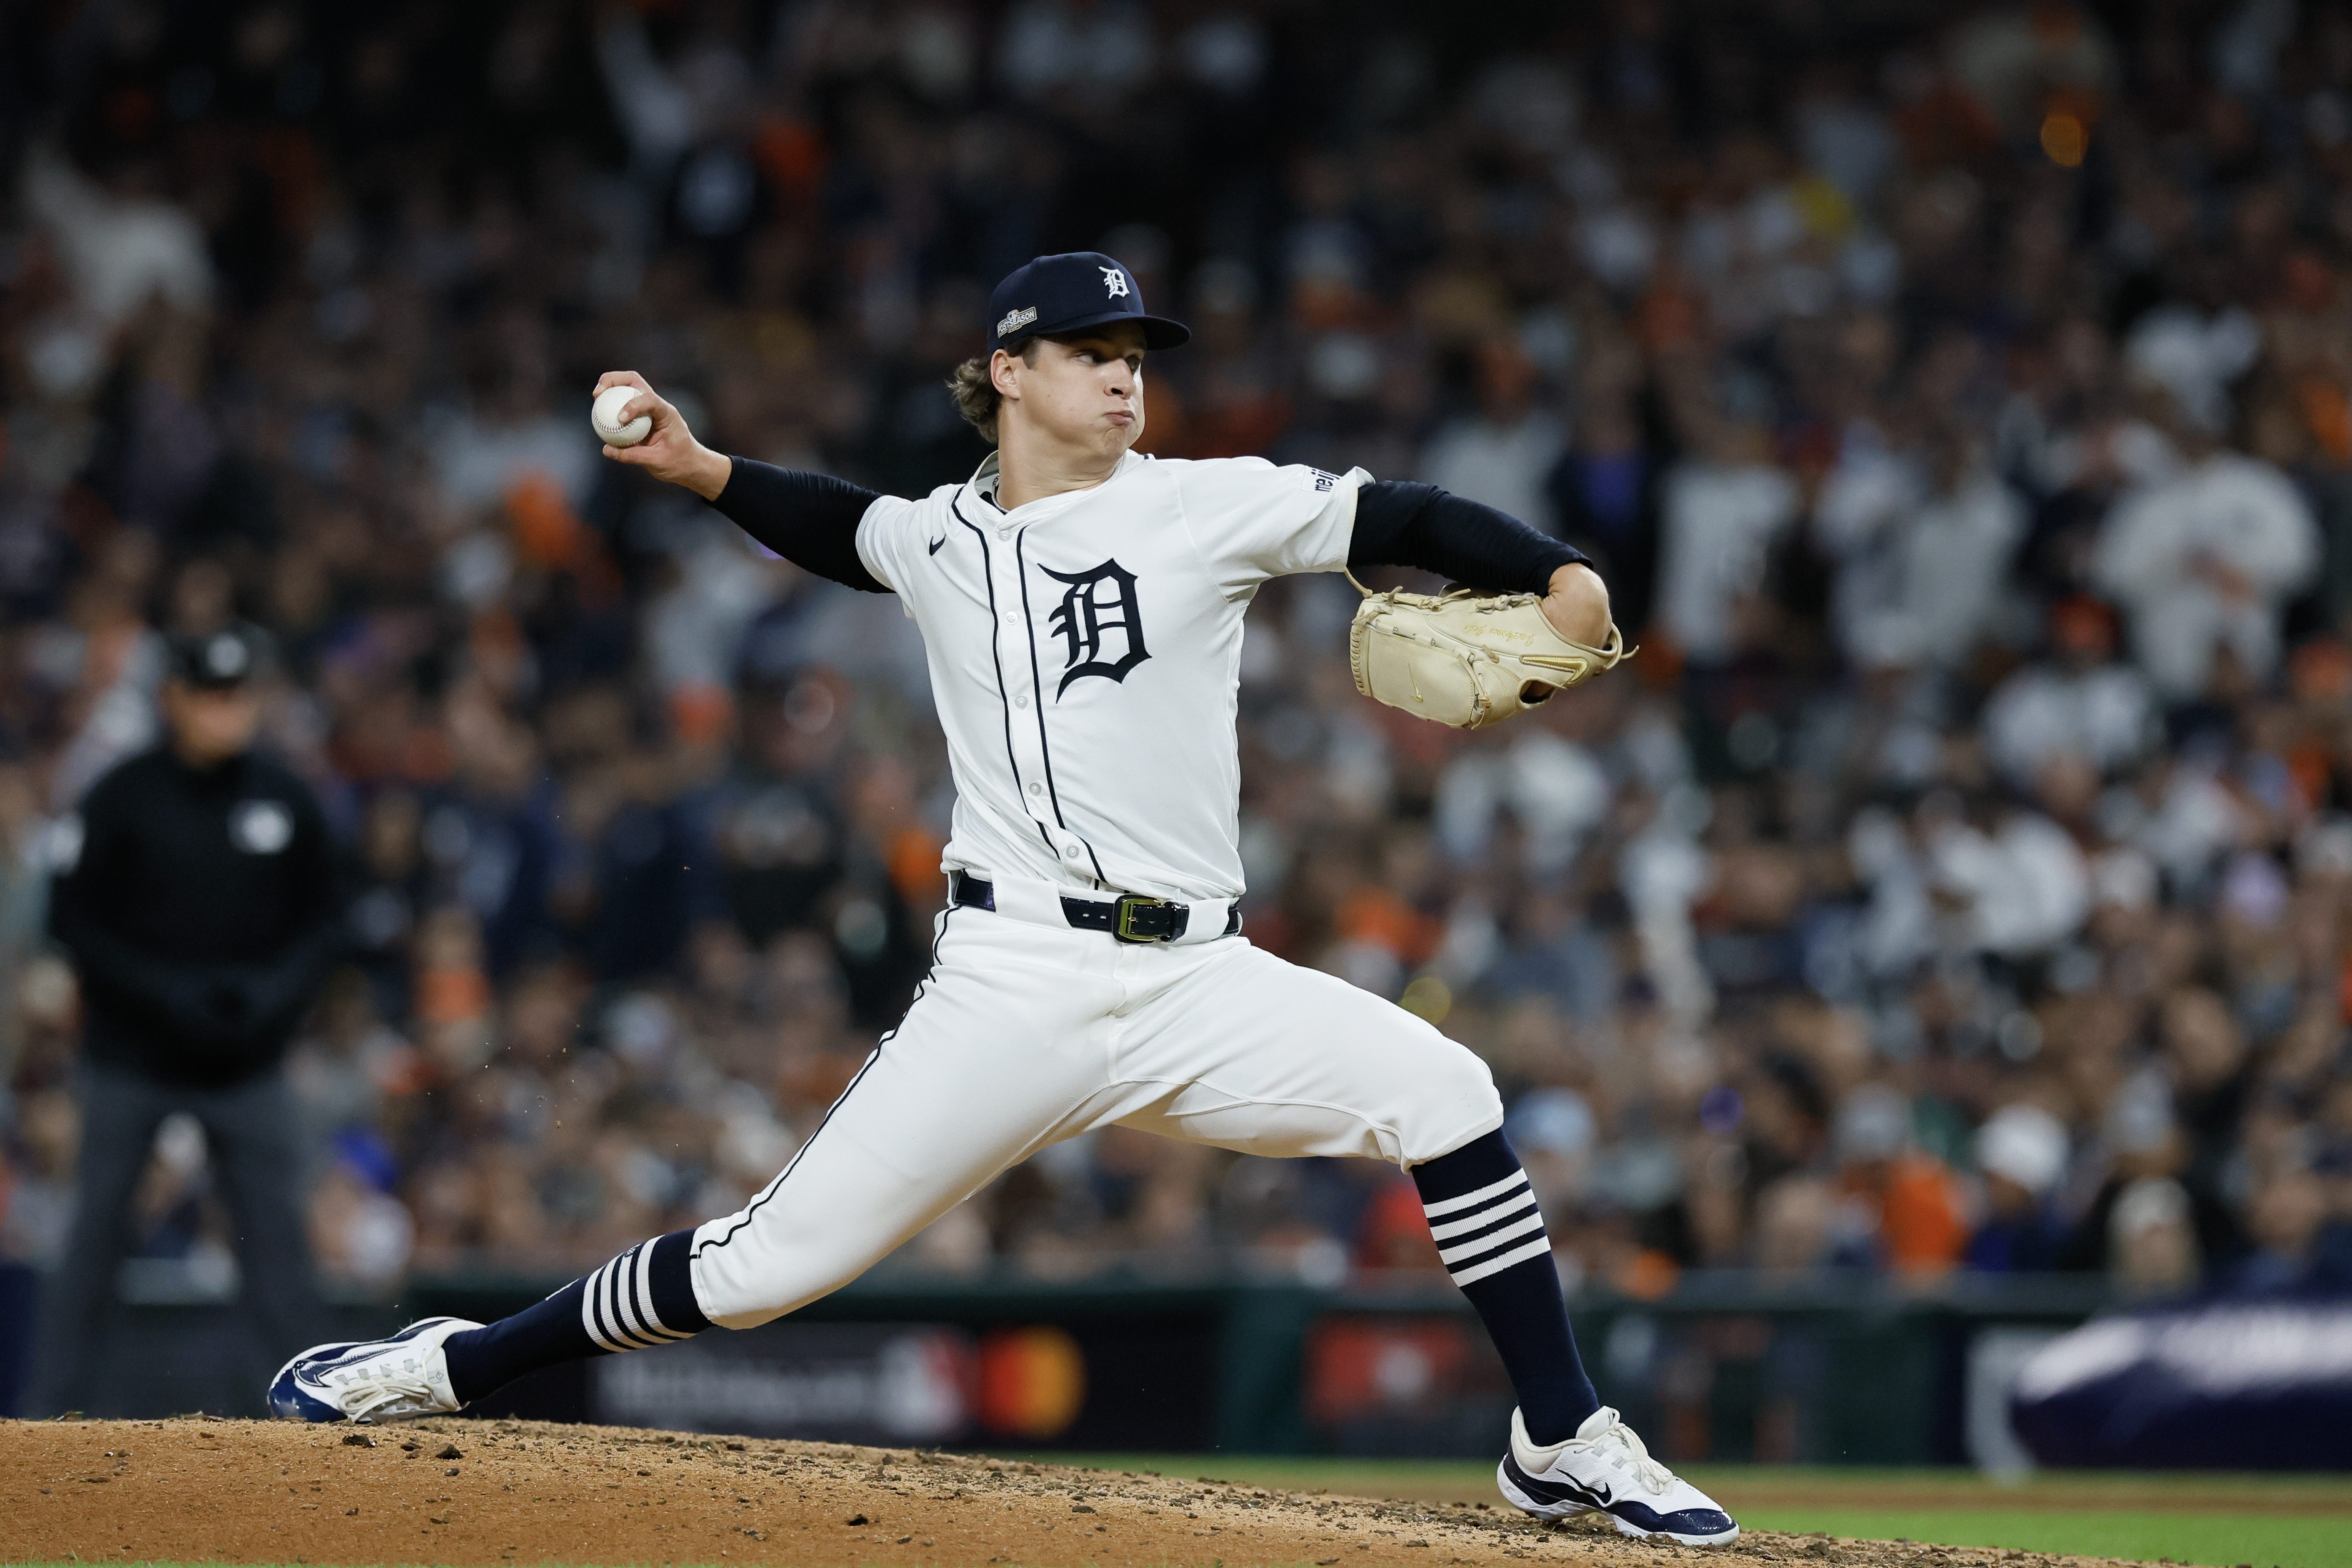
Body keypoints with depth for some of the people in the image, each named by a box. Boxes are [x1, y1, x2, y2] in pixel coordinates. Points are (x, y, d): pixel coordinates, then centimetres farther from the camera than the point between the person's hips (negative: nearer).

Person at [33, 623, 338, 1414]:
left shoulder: (285, 800, 3)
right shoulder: (123, 798, -6)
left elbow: (321, 920, 11)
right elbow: (73, 920, -4)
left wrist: (276, 990, -8)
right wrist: (164, 994, -14)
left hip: (249, 1063, 2)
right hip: (131, 1058, -2)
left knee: (277, 1229, -4)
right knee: (96, 1232, 0)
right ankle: (56, 1407, 7)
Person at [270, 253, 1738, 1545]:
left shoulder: (1207, 508, 3)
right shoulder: (941, 541, 11)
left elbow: (1404, 521, -7)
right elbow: (844, 528, 35)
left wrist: (1560, 576, -23)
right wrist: (701, 470, 24)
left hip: (1198, 985, 0)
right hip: (1012, 986, 0)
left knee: (1441, 1091, -21)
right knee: (776, 1261, -5)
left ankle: (1564, 1443, -10)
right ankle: (451, 1369, 13)